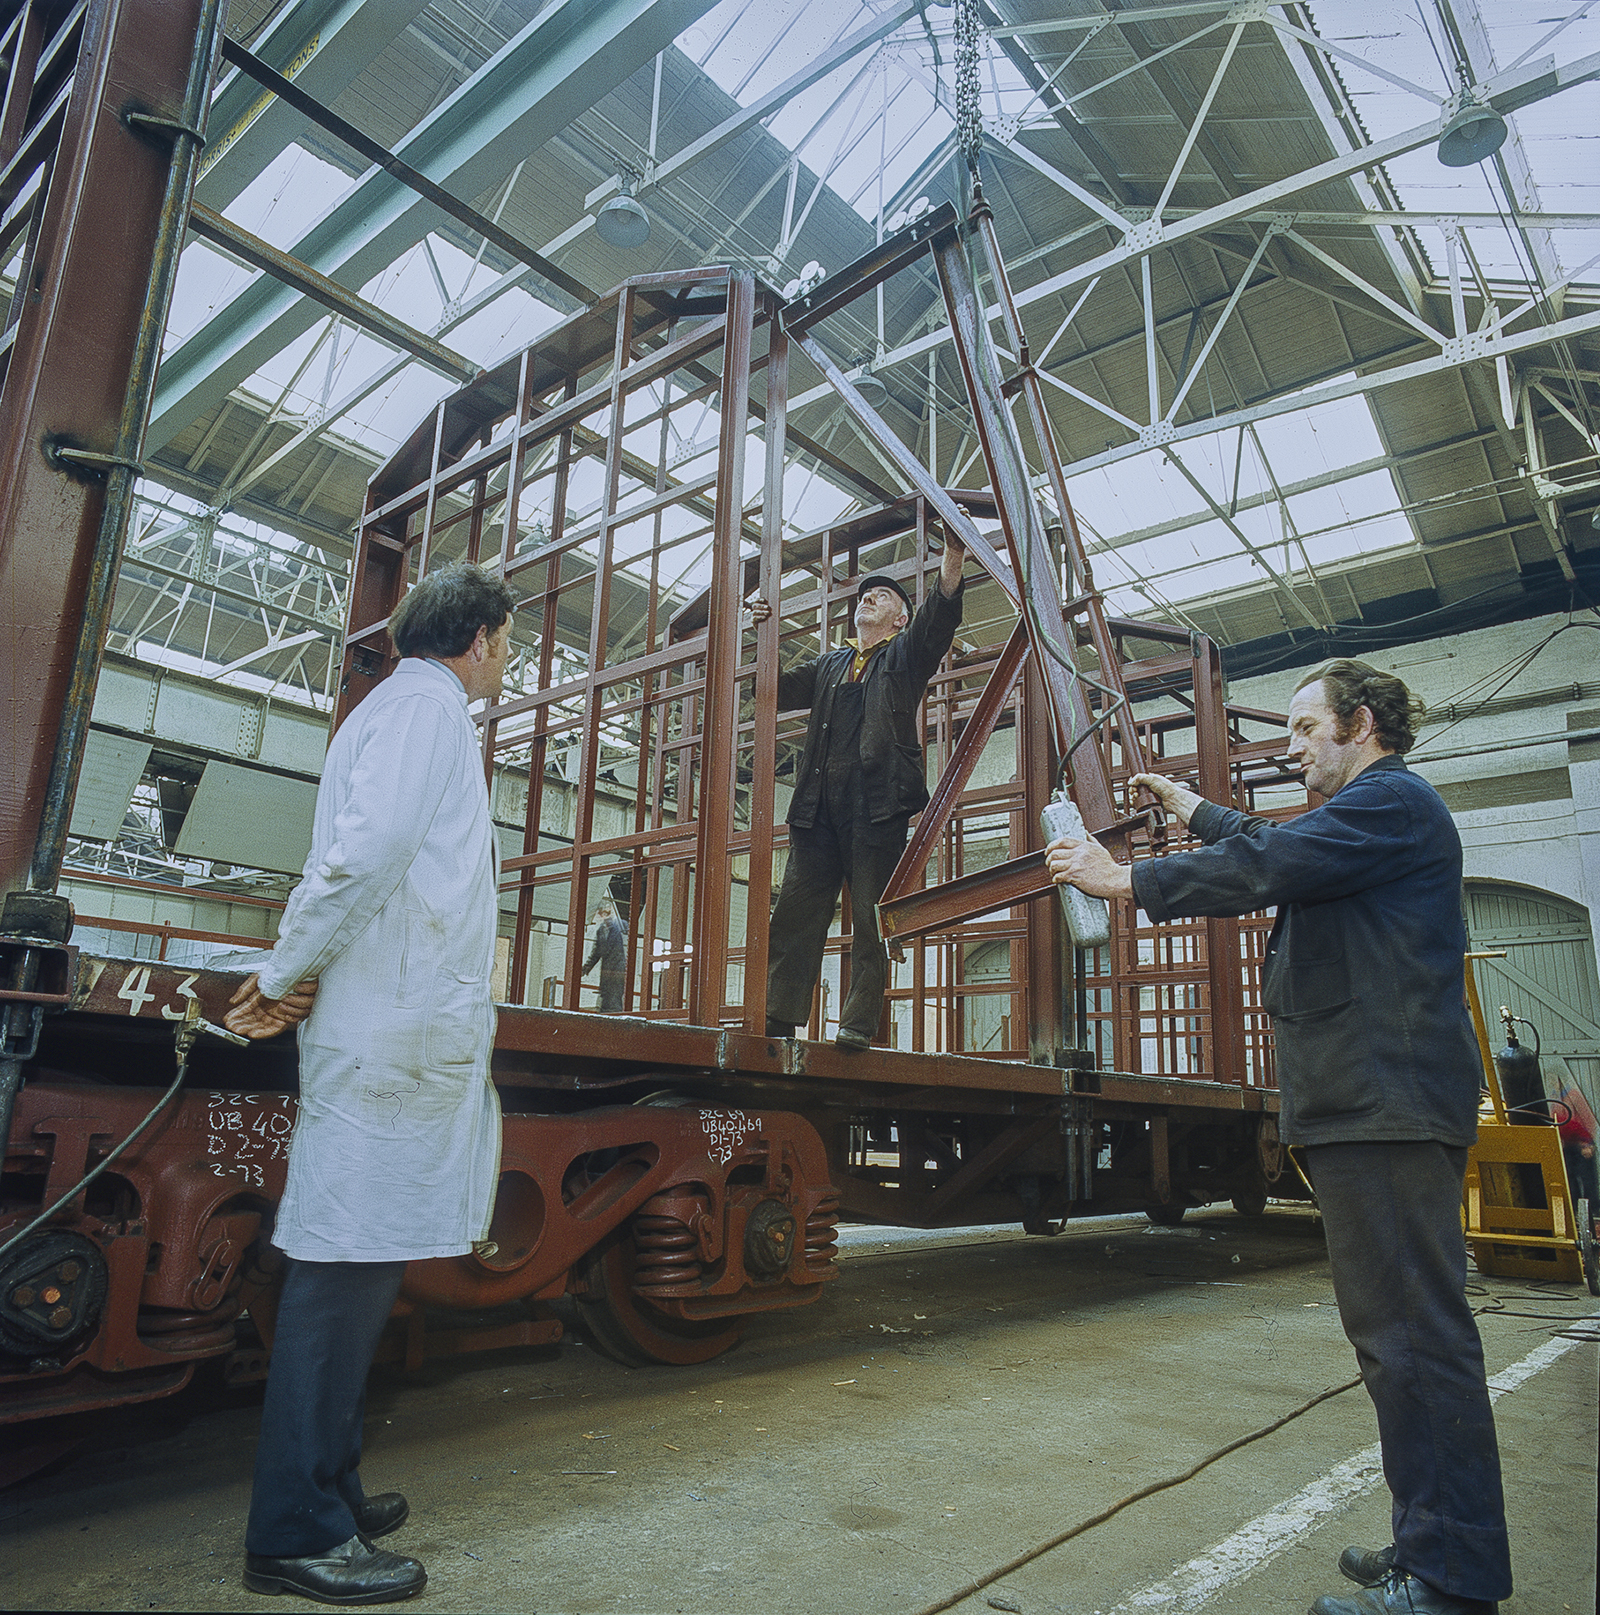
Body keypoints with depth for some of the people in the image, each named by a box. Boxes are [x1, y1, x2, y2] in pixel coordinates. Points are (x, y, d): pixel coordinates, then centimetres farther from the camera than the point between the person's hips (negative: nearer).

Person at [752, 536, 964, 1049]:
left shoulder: (906, 654, 17)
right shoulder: (828, 665, 30)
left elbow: (938, 621, -2)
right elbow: (778, 691, 24)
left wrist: (952, 564, -20)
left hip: (878, 804, -4)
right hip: (819, 808, 4)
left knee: (871, 917, -6)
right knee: (795, 910, -3)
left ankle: (859, 1024, -5)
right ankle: (778, 1019, -3)